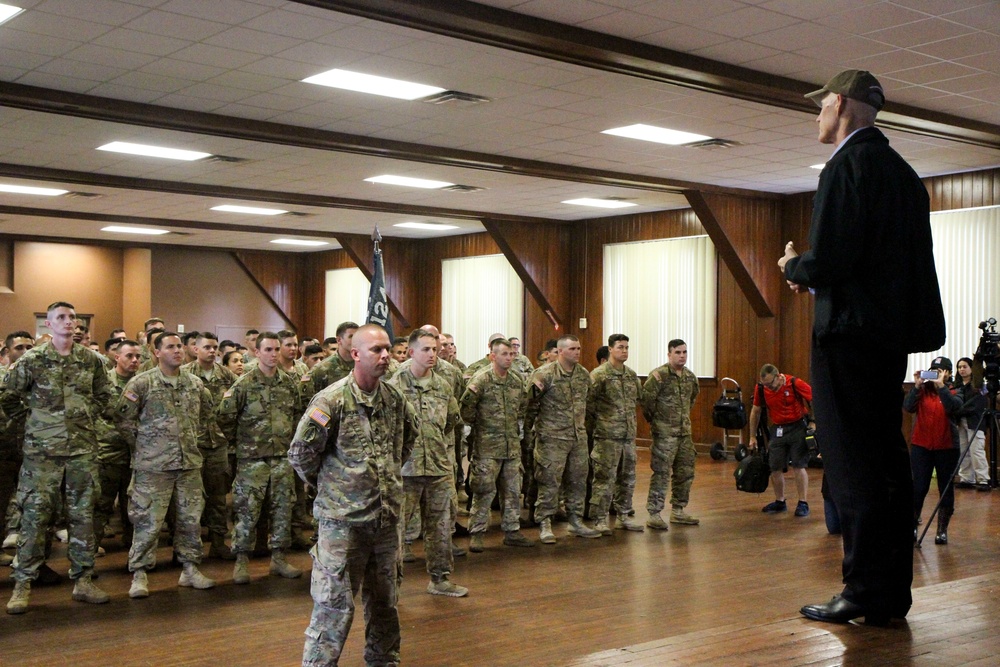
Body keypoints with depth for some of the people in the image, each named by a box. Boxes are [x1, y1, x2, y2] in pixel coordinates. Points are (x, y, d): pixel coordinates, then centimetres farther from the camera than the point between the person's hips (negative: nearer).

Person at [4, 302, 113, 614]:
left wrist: (86, 415, 7)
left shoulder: (91, 360, 6)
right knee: (34, 515, -2)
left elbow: (103, 396, 19)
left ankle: (82, 580, 16)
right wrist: (37, 415, 3)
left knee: (83, 515, 7)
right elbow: (8, 398, 3)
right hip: (42, 450, -3)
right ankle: (22, 585, 6)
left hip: (83, 449, 3)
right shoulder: (31, 360, -3)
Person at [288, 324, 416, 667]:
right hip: (343, 519, -6)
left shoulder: (395, 398, 4)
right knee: (335, 604, -2)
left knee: (385, 599, 18)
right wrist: (326, 484, 0)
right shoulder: (331, 400, -14)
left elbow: (409, 436, 23)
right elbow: (301, 453, -12)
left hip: (387, 516, 6)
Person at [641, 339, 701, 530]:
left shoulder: (691, 377, 8)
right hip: (664, 433, -7)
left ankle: (678, 511, 24)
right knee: (661, 474, -6)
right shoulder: (658, 375, -14)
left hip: (685, 432, 7)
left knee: (685, 472, 12)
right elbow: (647, 399, -14)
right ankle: (654, 514, -1)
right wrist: (653, 419, -2)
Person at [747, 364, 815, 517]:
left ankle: (803, 503, 0)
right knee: (775, 468, 3)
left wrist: (813, 423, -15)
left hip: (797, 427, -4)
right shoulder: (761, 388, -5)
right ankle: (780, 502, 19)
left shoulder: (795, 384, -18)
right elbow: (755, 411, 7)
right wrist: (753, 437, 10)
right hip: (777, 429, 4)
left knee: (799, 466, -8)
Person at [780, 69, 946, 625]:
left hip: (850, 332, -9)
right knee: (888, 460, 12)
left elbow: (829, 261, -20)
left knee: (853, 465, -5)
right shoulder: (903, 172, 17)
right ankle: (893, 590, 18)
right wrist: (813, 274, 18)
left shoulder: (848, 166, -11)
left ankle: (866, 591, -1)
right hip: (892, 334, 9)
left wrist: (794, 267, 1)